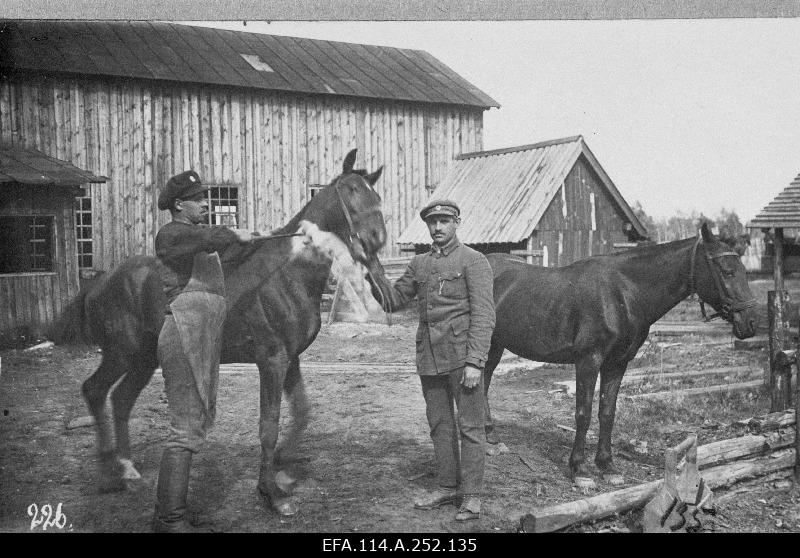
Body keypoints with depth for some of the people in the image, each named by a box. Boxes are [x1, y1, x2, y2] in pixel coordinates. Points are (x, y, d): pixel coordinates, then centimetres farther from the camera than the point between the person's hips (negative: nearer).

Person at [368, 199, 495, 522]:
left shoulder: (473, 261, -5)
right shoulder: (419, 264, 13)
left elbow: (483, 316, -11)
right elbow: (392, 301, 16)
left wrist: (475, 362, -19)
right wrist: (371, 274, -1)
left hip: (461, 357, -6)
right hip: (429, 359, 6)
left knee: (469, 427, 0)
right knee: (439, 426, 14)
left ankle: (471, 496, 7)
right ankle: (447, 488, 27)